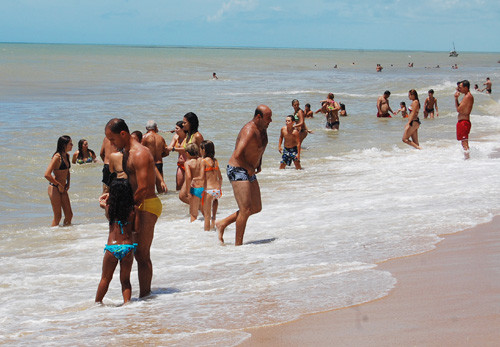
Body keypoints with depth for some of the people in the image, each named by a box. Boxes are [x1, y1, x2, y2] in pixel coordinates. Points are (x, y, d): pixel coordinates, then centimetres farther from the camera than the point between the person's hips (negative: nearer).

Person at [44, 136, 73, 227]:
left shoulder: (67, 156, 9)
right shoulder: (57, 157, -17)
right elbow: (47, 175, -24)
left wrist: (68, 183, 13)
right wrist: (59, 185, -16)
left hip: (62, 189, 8)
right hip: (55, 188, -8)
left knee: (69, 215, 7)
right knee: (58, 216, -4)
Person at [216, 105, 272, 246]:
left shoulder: (263, 129, 9)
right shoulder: (249, 131, -22)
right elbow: (237, 155, -31)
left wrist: (259, 164, 14)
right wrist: (250, 168, -16)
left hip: (249, 172, 10)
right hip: (237, 171, -10)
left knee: (256, 208, 12)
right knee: (245, 209, -13)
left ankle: (222, 224, 21)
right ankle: (238, 244, -4)